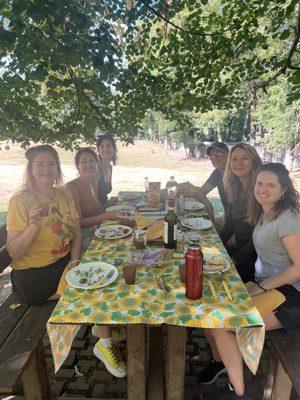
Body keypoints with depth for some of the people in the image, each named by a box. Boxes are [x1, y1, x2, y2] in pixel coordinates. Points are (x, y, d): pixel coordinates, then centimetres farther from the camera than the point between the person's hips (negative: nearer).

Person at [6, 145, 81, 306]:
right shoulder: (20, 201, -14)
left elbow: (76, 233, 7)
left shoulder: (64, 195, 2)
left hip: (66, 262, 6)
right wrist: (34, 224, -31)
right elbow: (13, 253, -16)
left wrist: (75, 260, -8)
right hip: (34, 274, -5)